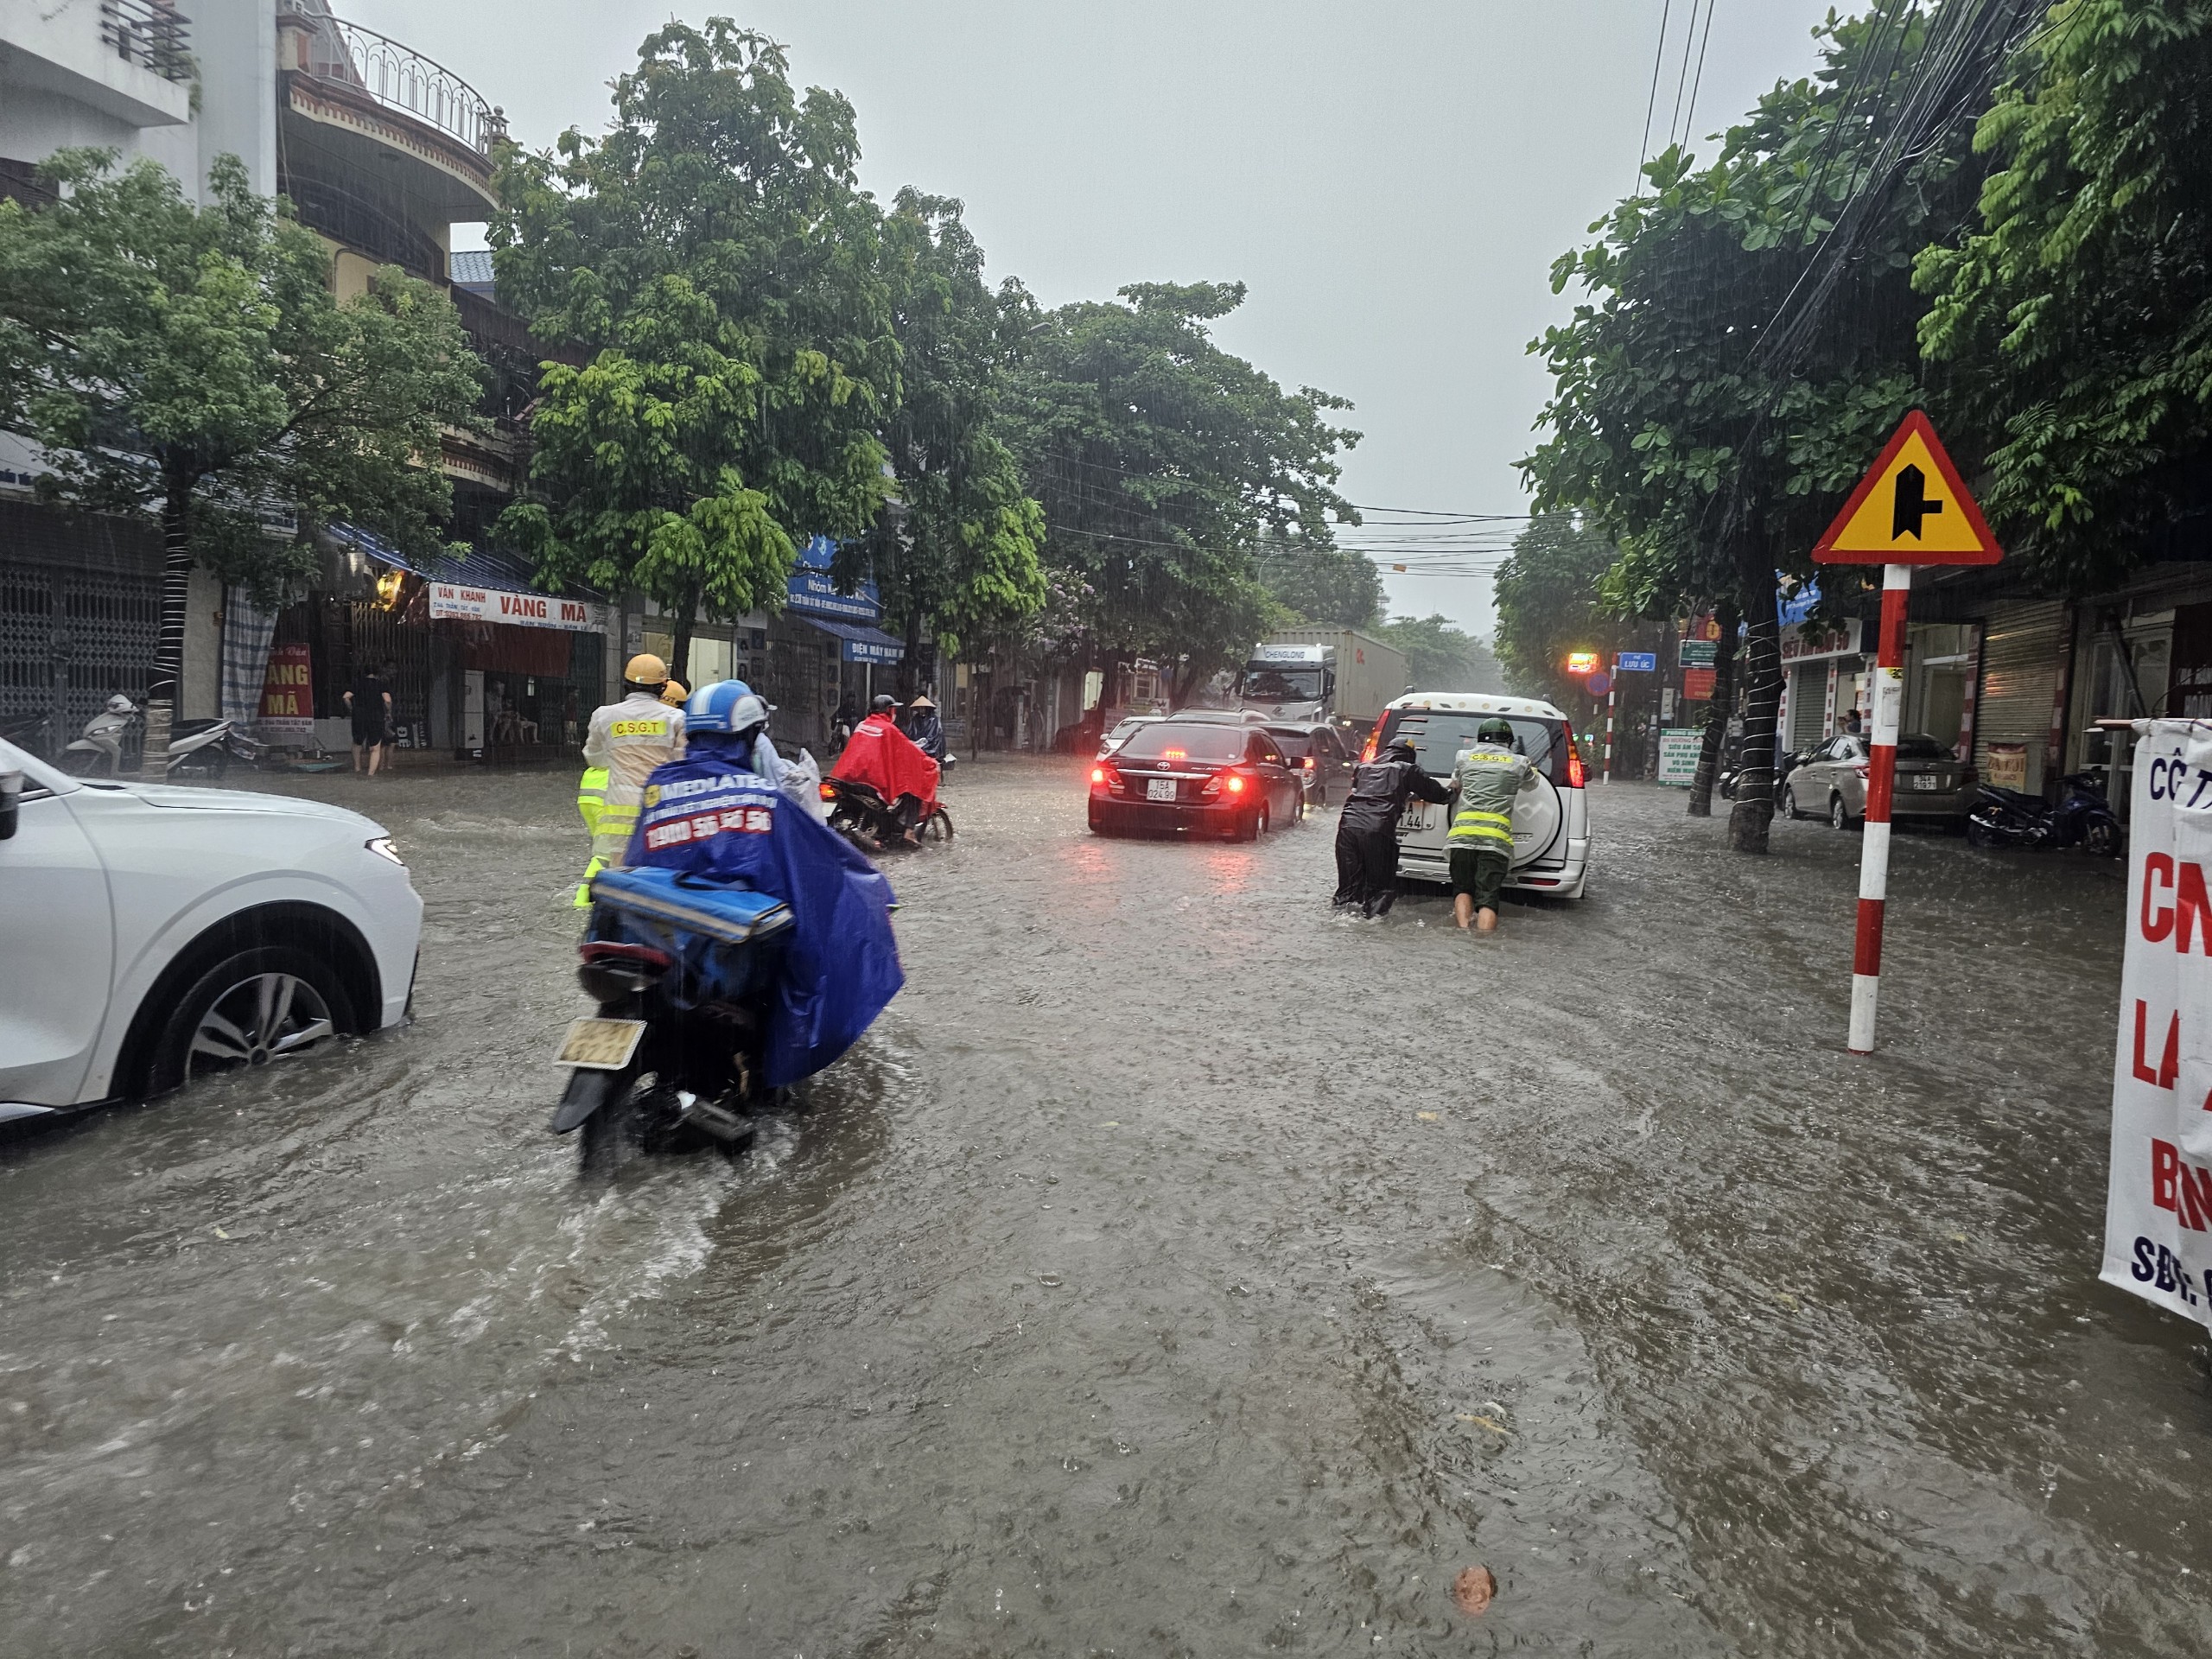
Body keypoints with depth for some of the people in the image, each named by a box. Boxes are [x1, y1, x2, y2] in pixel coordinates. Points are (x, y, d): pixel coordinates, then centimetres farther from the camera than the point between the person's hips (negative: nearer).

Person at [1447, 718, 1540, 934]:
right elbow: (1531, 785, 33)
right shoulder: (1520, 763, 12)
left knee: (1462, 889, 13)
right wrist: (1531, 767, 54)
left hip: (1462, 833, 1)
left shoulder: (1466, 758, 15)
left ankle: (1463, 931, -9)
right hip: (1496, 835, -1)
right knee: (1487, 896, -1)